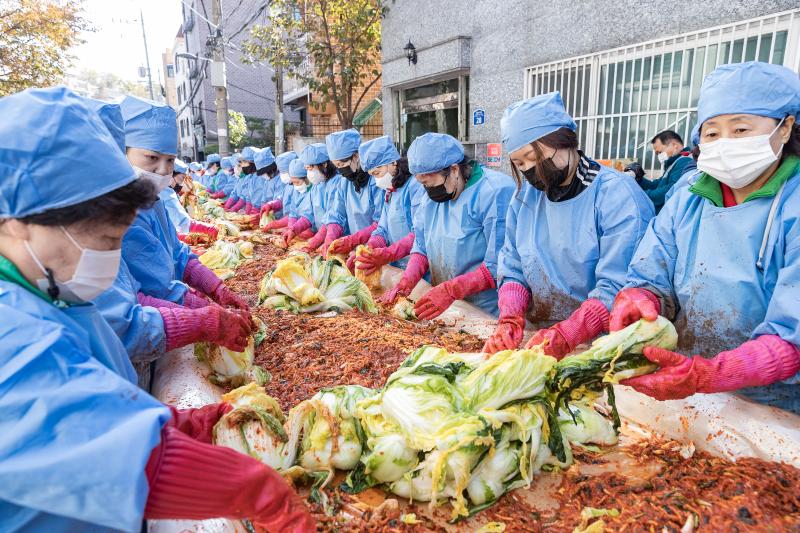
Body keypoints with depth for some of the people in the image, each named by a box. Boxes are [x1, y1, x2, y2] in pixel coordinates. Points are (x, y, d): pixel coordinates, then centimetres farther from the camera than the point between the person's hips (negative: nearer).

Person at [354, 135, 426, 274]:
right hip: (396, 268, 7)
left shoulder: (416, 185, -11)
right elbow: (382, 230, 15)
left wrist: (388, 254, -26)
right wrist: (369, 248, -4)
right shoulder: (390, 192, 17)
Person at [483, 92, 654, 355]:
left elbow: (618, 288, -17)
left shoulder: (617, 194, -11)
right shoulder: (525, 195, 7)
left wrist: (565, 334, -26)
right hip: (538, 333, 4)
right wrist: (510, 320, -9)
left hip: (601, 343, -4)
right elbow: (513, 269, 7)